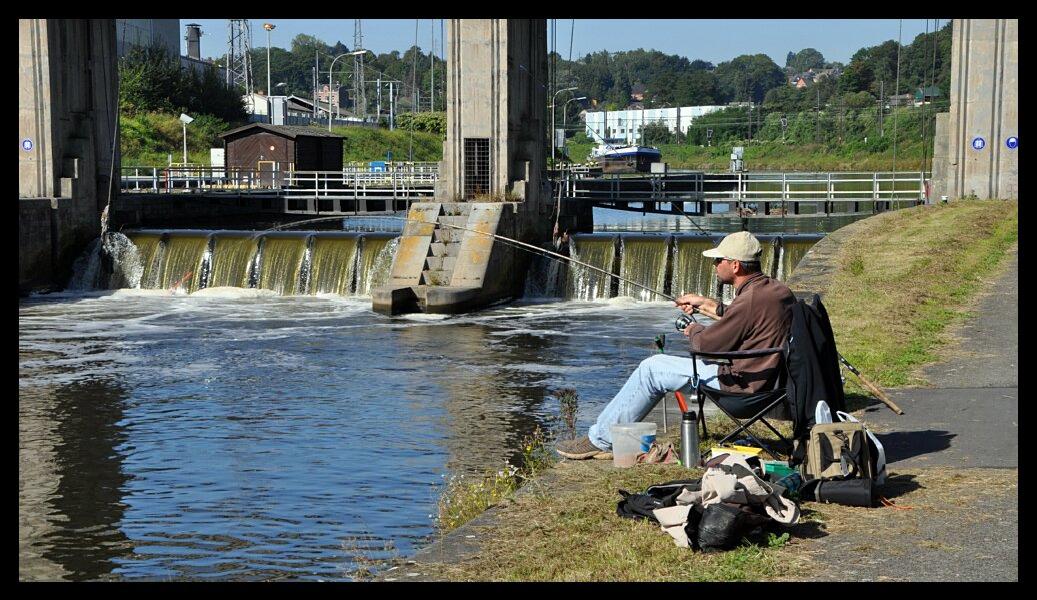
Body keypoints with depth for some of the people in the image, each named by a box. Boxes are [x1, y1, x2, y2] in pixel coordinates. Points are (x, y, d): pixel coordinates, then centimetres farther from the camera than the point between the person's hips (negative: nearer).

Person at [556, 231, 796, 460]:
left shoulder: (751, 299, -25)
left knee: (651, 369, -2)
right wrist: (705, 304, 23)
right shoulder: (774, 288, 5)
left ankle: (601, 440, 7)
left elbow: (707, 345, -17)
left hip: (738, 384, -10)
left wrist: (694, 331, 4)